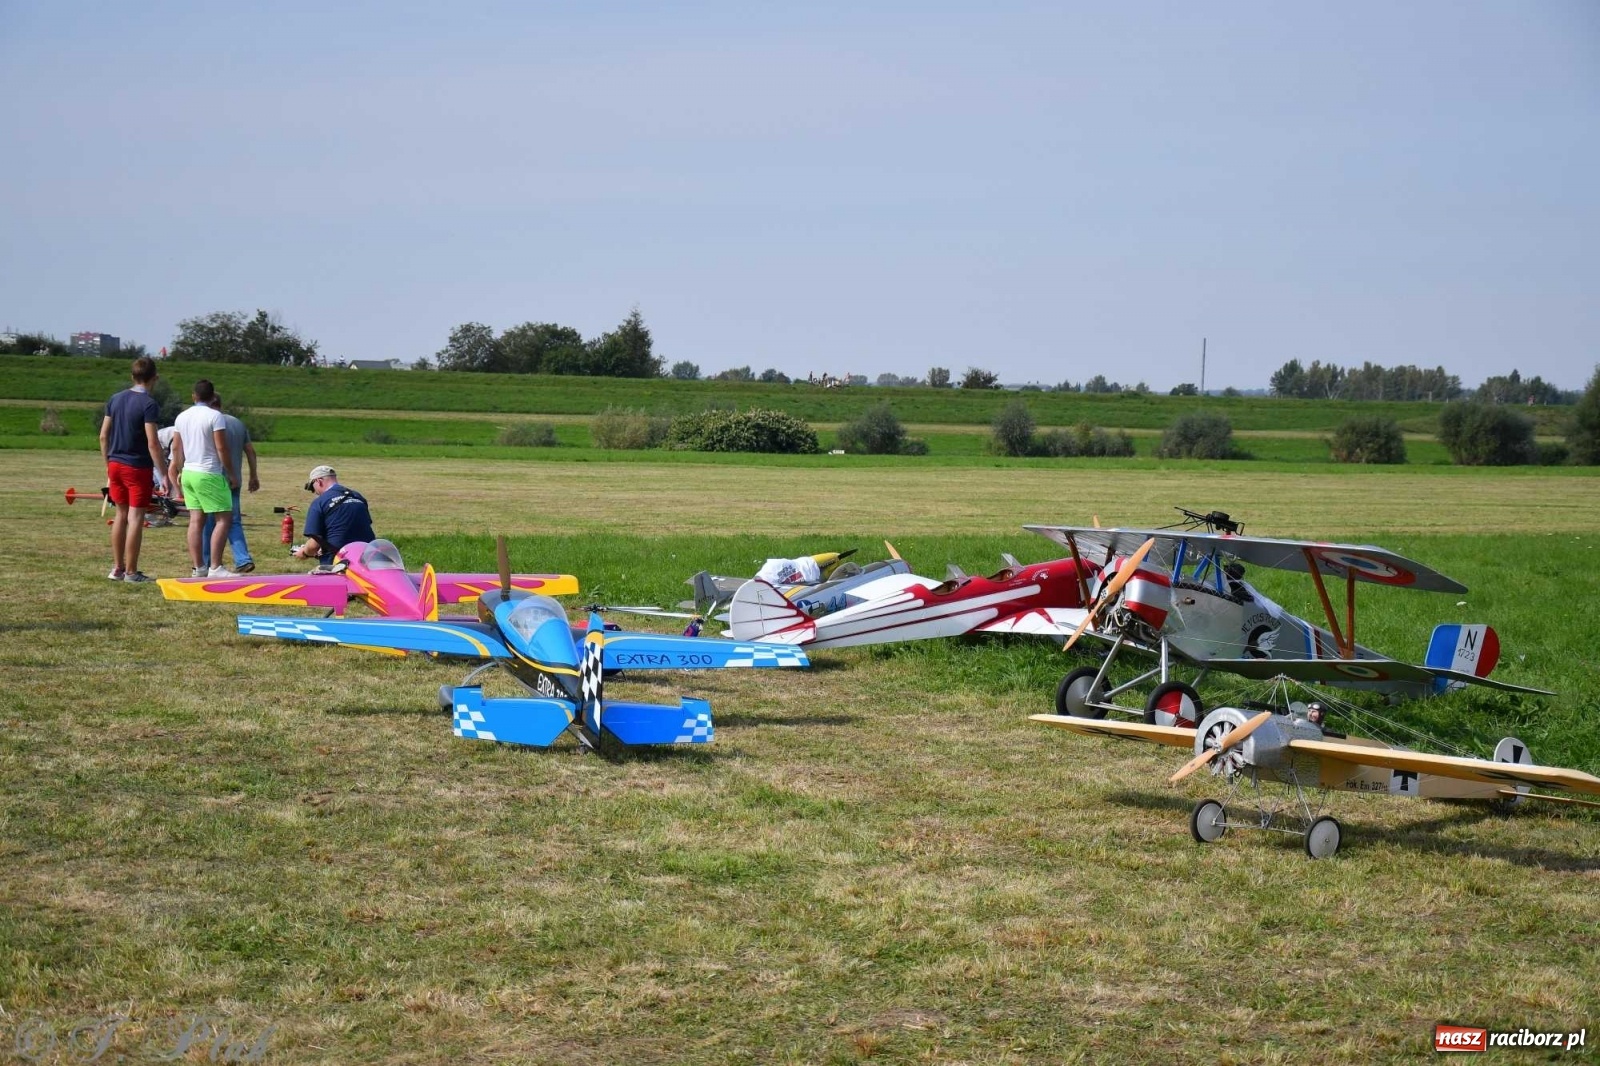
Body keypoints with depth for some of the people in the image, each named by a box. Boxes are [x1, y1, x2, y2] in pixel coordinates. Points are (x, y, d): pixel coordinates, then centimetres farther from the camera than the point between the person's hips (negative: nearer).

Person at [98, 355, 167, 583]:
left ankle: (117, 568, 21)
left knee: (121, 514, 16)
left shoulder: (115, 399, 7)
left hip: (116, 465, 6)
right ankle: (131, 572, 2)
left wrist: (108, 464, 19)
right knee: (135, 517, -1)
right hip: (138, 468, -6)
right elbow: (152, 443, -18)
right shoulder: (149, 404, -13)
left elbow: (103, 436, 10)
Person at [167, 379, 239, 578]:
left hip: (189, 473, 7)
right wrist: (232, 474, -6)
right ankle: (215, 568, -11)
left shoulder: (182, 417, 10)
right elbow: (222, 448, -14)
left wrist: (179, 472, 29)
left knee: (196, 521, 8)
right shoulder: (215, 416, -11)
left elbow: (176, 447, 17)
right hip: (209, 475, -7)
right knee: (224, 519, -4)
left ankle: (198, 568, 8)